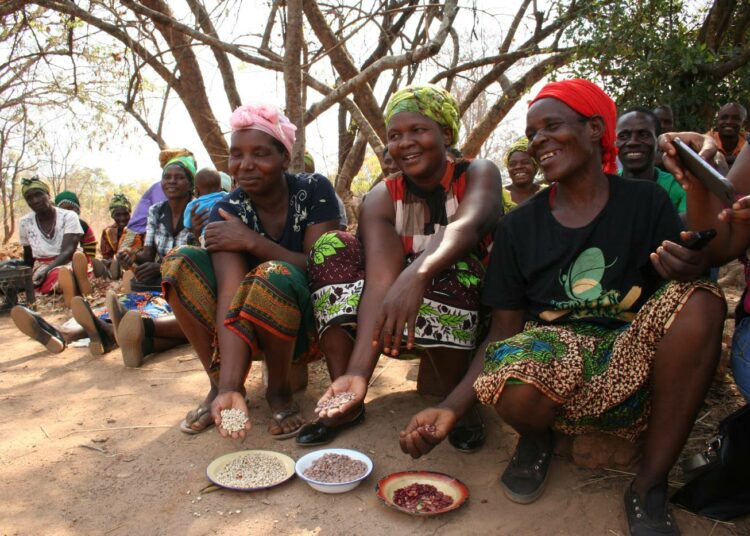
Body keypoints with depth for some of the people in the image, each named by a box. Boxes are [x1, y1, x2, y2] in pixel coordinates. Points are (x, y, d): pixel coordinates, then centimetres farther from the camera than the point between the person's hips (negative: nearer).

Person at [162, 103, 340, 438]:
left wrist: (252, 241, -24)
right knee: (182, 262, -17)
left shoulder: (314, 191, -12)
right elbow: (230, 292, -25)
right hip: (250, 331, 3)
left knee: (274, 275, -34)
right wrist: (230, 387, -37)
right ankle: (219, 386, -7)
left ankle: (280, 390, -10)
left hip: (306, 326, -3)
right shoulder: (227, 211, -10)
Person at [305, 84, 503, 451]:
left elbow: (467, 226, -34)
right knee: (332, 246, -15)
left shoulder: (479, 174, -9)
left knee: (452, 264, -33)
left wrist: (416, 275, -54)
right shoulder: (381, 199, -7)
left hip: (470, 319, -2)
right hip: (402, 329, 3)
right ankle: (348, 401, -16)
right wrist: (358, 373, -37)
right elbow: (380, 279, -23)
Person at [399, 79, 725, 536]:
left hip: (637, 372, 2)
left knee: (702, 301, -27)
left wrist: (692, 268, -30)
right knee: (515, 393, -35)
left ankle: (650, 486, -11)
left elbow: (683, 281, -5)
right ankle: (537, 439, 6)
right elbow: (504, 331, 1)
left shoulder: (646, 201, 1)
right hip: (556, 357, -1)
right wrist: (452, 408, -11)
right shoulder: (520, 226, 1)